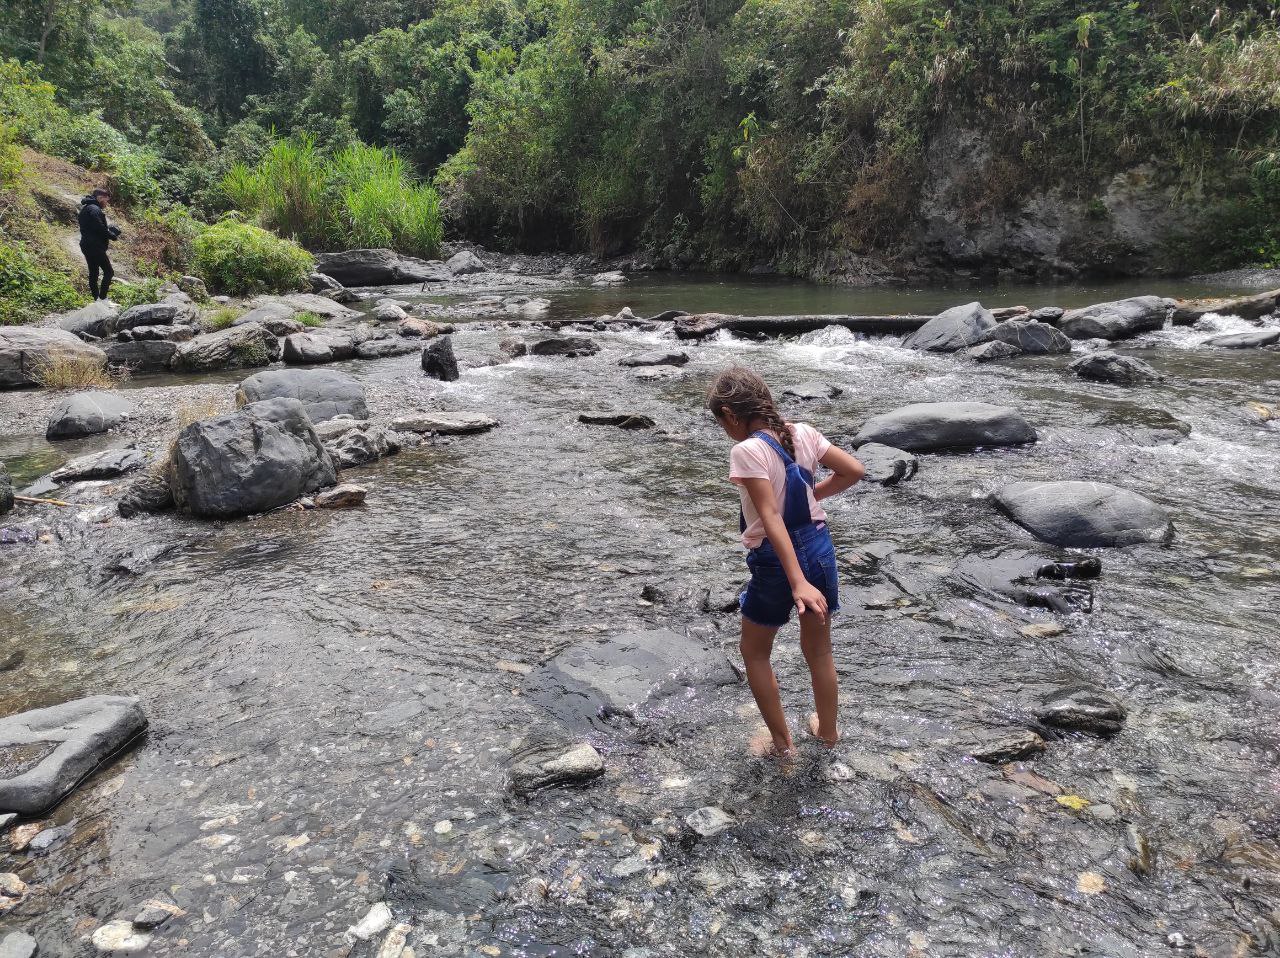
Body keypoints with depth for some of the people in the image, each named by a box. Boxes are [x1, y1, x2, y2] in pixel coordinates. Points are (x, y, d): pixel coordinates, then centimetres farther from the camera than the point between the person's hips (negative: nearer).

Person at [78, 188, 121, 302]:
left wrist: (110, 229, 2)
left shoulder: (86, 208, 19)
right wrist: (113, 236, -8)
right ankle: (102, 298, -13)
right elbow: (100, 228, -21)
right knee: (108, 272, -9)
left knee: (93, 273, 13)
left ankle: (96, 298, 17)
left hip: (87, 245, 11)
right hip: (95, 246, -11)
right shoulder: (94, 209, -14)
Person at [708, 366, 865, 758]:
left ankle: (782, 741, 28)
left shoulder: (747, 451, -20)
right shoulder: (802, 432, 0)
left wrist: (798, 582, -29)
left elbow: (771, 519, -25)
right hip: (819, 547, 6)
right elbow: (854, 471, 5)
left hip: (777, 559, -6)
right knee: (819, 650, 24)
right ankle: (828, 730, 42)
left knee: (754, 653, 19)